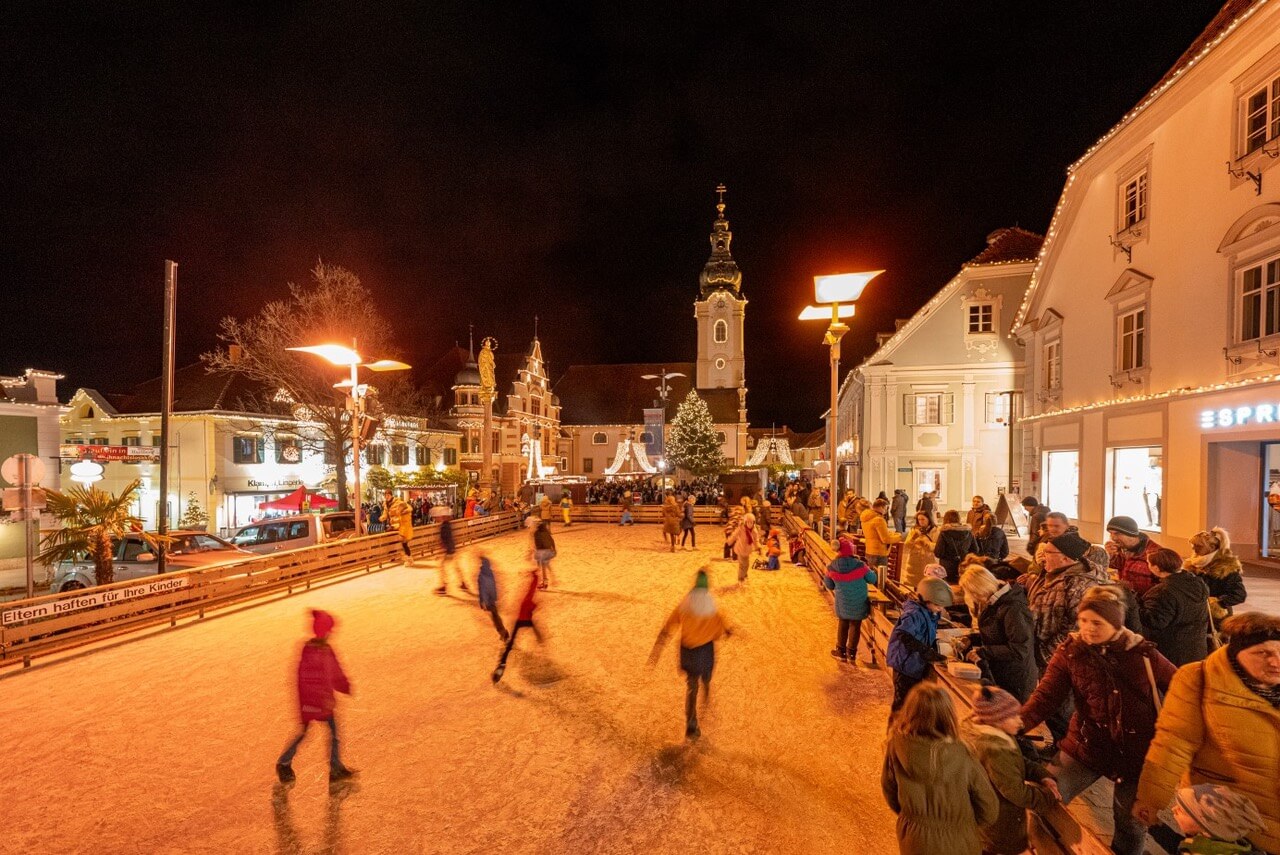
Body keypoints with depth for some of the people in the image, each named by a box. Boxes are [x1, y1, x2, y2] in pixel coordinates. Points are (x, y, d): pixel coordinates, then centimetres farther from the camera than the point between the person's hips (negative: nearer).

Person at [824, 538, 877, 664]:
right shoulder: (859, 565, -22)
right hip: (859, 603, -1)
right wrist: (871, 570, 14)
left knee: (842, 625, 20)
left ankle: (841, 651, 30)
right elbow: (872, 579, -6)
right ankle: (851, 653, 24)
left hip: (842, 603, 2)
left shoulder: (831, 567, -15)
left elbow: (829, 585, 1)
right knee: (855, 626, 14)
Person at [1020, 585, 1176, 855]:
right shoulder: (1069, 652, -10)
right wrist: (1016, 723, -32)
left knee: (1132, 826, 15)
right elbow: (1045, 696, -16)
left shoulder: (1141, 652, -10)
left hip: (1136, 751, 0)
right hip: (1085, 745, 0)